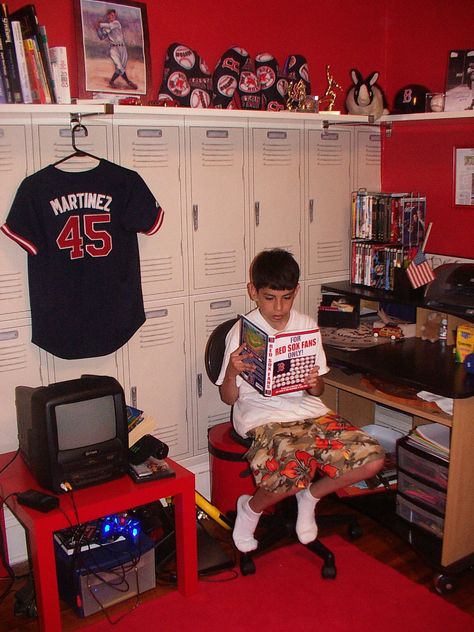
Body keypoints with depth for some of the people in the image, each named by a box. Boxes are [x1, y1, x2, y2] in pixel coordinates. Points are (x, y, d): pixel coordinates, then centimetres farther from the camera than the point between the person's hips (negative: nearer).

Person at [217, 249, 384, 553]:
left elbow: (318, 390, 11)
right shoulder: (242, 332, -4)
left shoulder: (307, 325, 6)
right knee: (292, 471, -34)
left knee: (372, 458, -14)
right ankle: (251, 508, 3)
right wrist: (232, 371, -22)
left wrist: (315, 385, -13)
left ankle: (310, 496, 14)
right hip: (262, 417, -4)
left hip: (308, 411, 5)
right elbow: (229, 398, -1)